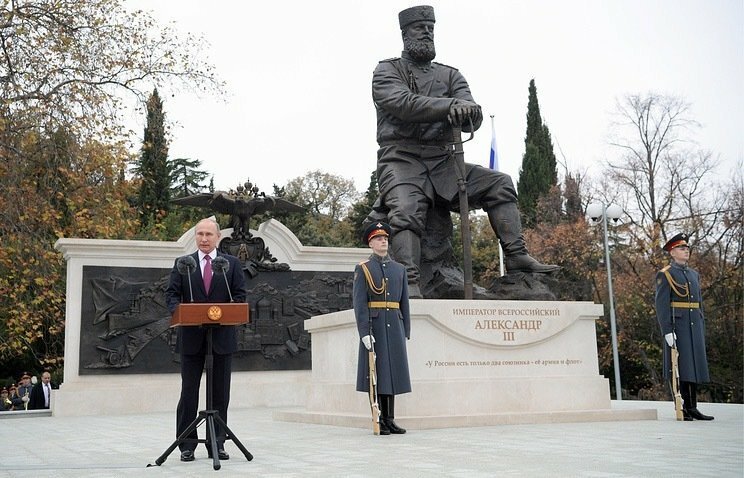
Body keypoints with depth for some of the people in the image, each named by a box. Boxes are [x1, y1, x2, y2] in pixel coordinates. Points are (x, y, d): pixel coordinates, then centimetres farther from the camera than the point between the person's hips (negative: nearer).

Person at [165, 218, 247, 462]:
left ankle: (217, 444, 13)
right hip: (191, 336, 0)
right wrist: (179, 312, -18)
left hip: (222, 335, 0)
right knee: (189, 391, 3)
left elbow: (240, 295, 4)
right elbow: (171, 293, 2)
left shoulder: (232, 263, 8)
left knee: (220, 393, 5)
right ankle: (187, 445, 10)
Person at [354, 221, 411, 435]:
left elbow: (404, 303, 14)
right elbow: (359, 303, -7)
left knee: (392, 371, 5)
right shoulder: (362, 269, 0)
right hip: (373, 326, -4)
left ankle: (390, 419, 12)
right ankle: (378, 421, 5)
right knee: (375, 371, -2)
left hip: (394, 326, 4)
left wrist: (406, 332, 8)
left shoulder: (399, 269, 14)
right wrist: (364, 332, -16)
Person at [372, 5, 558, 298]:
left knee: (498, 184, -7)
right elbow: (402, 102, -15)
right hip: (401, 160, -5)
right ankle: (409, 287, -39)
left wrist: (468, 111, -23)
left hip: (442, 163, 5)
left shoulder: (450, 75, 18)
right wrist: (450, 105, -26)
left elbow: (472, 119, 3)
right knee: (407, 211, -32)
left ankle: (516, 257, -11)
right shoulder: (387, 71, 8)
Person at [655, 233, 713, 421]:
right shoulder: (665, 275, -4)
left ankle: (693, 408, 12)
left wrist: (702, 328, 15)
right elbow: (661, 304, -11)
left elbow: (699, 303, 21)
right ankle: (683, 409, 0)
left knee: (695, 366, 7)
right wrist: (667, 331, -18)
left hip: (695, 326, 7)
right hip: (677, 326, -7)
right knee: (680, 366, -5)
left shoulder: (694, 274, 18)